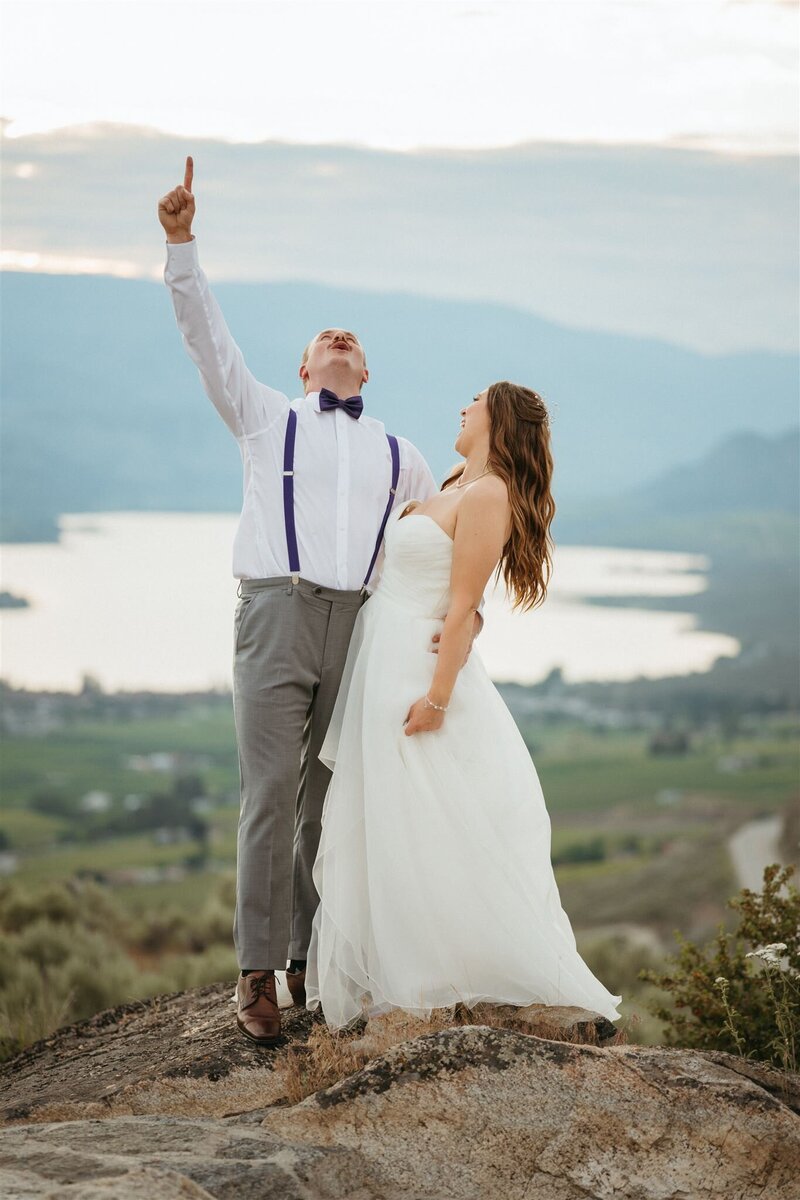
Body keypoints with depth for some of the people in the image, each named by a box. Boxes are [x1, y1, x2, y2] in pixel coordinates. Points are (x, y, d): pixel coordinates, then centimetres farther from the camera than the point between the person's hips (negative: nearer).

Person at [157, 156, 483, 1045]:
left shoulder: (397, 455, 22)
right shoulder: (267, 417, 16)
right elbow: (207, 337, 6)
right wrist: (181, 242, -6)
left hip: (357, 628, 3)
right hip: (276, 613, -3)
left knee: (329, 803, 3)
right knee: (269, 797, -9)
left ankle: (311, 963, 11)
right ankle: (256, 974, -5)